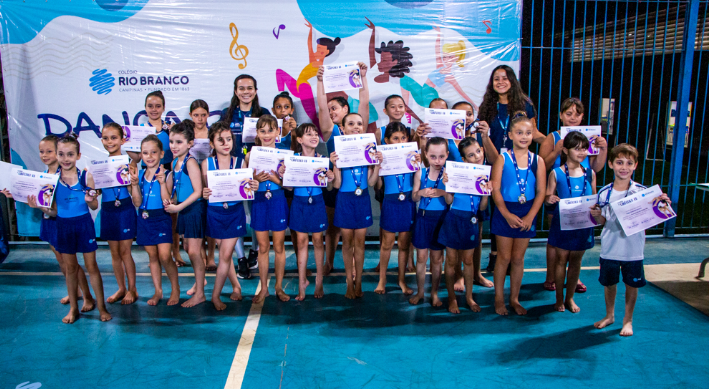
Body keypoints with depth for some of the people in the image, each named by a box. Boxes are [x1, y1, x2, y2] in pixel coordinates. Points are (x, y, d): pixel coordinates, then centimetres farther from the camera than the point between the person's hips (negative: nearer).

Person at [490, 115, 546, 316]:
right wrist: (507, 214, -16)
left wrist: (530, 216, -11)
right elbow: (495, 189, -10)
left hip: (527, 213, 2)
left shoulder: (538, 161, 1)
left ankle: (514, 299, 25)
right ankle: (499, 298, 20)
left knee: (518, 258, 11)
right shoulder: (502, 159, -6)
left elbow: (541, 192, -1)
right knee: (504, 257, 5)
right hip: (505, 212, -2)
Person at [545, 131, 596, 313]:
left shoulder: (590, 173, 3)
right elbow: (548, 199, -4)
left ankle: (570, 298, 27)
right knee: (561, 259, 8)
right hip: (562, 223, -3)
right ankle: (559, 298, 22)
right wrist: (550, 199, -27)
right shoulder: (556, 173, -6)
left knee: (576, 261, 12)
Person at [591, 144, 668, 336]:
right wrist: (596, 215, -16)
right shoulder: (604, 193, -3)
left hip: (633, 250, -2)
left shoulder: (642, 192, -9)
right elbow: (603, 222, 5)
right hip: (610, 249, 2)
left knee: (631, 284, 12)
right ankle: (609, 315, 38)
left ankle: (628, 320, 31)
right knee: (609, 283, 16)